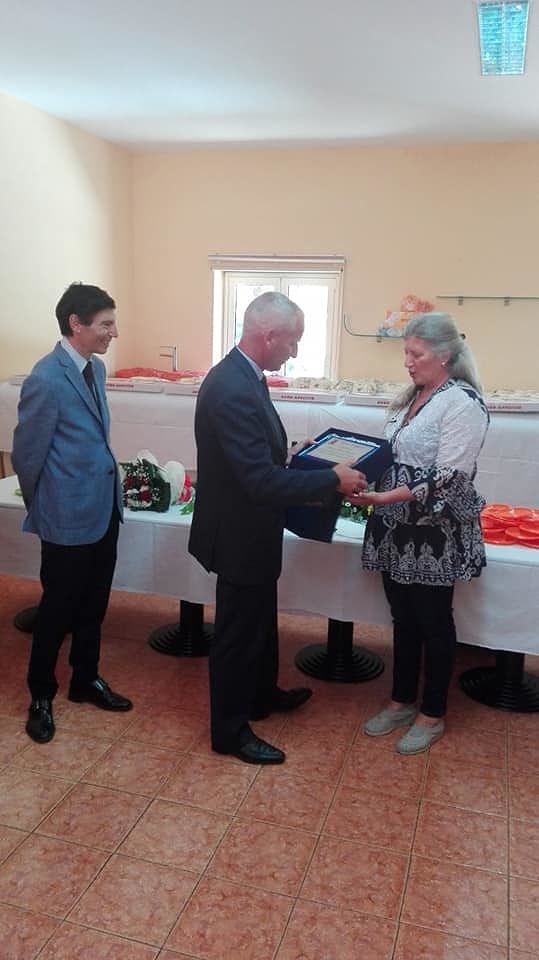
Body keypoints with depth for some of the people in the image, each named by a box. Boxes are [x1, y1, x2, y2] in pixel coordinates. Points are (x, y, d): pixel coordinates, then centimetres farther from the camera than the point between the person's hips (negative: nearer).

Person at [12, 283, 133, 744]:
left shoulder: (95, 368, 6)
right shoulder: (46, 380, -20)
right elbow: (27, 456, -12)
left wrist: (112, 494, 15)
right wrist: (45, 510, 1)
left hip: (104, 509, 7)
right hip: (69, 518, -7)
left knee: (93, 606, 20)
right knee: (58, 610, 9)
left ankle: (86, 680, 38)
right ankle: (41, 696, 29)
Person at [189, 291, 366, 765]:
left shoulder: (242, 375, 3)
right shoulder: (232, 390, -29)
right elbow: (262, 481, -31)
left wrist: (299, 462, 5)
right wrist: (333, 480, -23)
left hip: (250, 530, 10)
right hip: (240, 535, -10)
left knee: (261, 621, 26)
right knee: (238, 632, 8)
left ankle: (262, 694, 48)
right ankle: (230, 730, 27)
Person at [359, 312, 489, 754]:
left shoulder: (462, 403, -16)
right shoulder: (412, 397, 9)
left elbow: (449, 479, -23)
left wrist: (386, 497, -27)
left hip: (436, 535, -7)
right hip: (398, 531, 7)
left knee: (434, 623, 8)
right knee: (404, 619, 18)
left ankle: (432, 716, 26)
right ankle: (402, 701, 35)